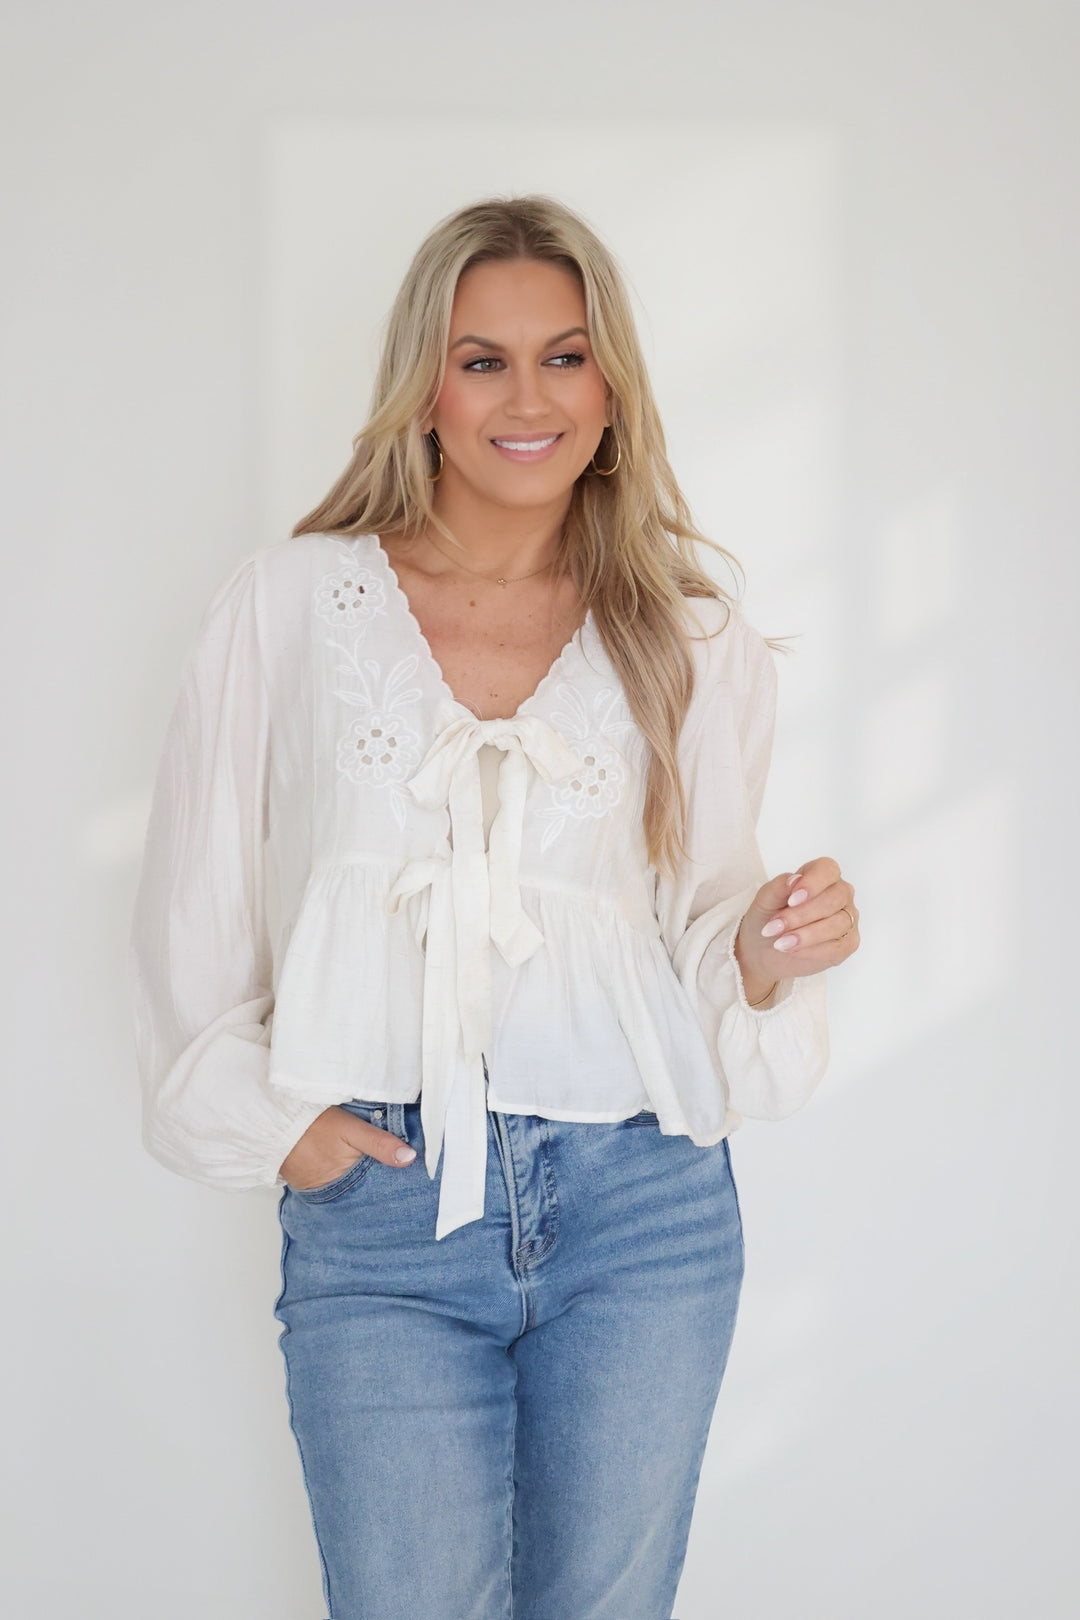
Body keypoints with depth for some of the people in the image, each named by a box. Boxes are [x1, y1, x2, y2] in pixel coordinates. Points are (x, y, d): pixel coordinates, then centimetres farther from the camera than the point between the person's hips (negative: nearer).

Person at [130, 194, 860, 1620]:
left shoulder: (696, 646, 7)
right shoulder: (291, 604, 4)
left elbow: (701, 922, 12)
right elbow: (194, 911, 8)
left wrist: (766, 955, -9)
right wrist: (261, 1115, -2)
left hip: (645, 1215, 1)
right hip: (378, 1212, -1)